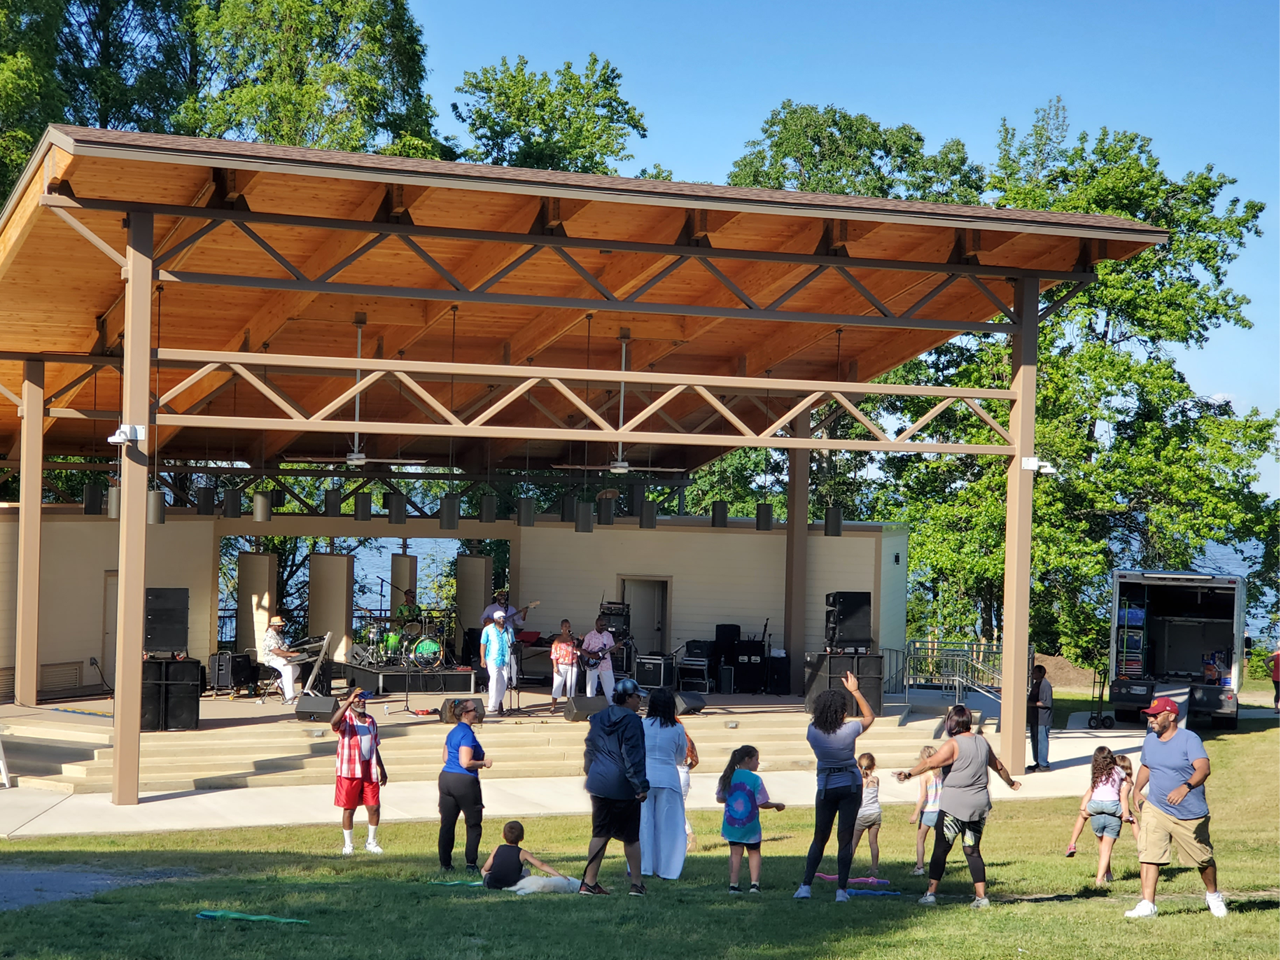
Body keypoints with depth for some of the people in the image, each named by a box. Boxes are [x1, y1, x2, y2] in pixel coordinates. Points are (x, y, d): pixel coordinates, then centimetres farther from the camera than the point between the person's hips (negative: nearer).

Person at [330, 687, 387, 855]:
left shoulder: (371, 721, 14)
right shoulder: (345, 718, -6)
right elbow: (333, 722, -33)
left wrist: (382, 769, 21)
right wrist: (349, 701, -38)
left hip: (369, 771, 5)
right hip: (350, 771, -5)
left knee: (374, 807, 3)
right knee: (349, 808, 3)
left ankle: (371, 842, 20)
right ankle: (348, 844, 16)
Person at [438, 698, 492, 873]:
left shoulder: (453, 732, 13)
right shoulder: (467, 734, -15)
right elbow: (465, 762, -21)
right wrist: (484, 763, -6)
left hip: (446, 778, 8)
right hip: (464, 781, -8)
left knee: (447, 823, 8)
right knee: (474, 825, 5)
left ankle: (445, 864, 9)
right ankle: (471, 864, 3)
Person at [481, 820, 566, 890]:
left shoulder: (497, 849, 8)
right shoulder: (522, 853, 3)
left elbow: (486, 868, 8)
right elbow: (541, 866, 1)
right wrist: (559, 875, 2)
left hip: (492, 885, 1)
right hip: (511, 886, -1)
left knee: (483, 870, 31)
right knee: (526, 871, 26)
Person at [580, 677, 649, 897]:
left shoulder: (598, 718, 11)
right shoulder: (631, 721, -10)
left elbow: (589, 752, 18)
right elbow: (633, 757, -15)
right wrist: (641, 786, -13)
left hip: (599, 784, 6)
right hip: (623, 787, -6)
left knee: (600, 834, 8)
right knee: (631, 837, 4)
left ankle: (589, 881, 3)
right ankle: (636, 884, 8)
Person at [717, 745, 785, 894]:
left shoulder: (728, 777, -2)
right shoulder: (755, 779, -14)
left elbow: (719, 799, 6)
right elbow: (762, 803, -14)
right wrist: (777, 805, 3)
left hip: (731, 824, 3)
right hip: (750, 826, -3)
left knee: (735, 853, 10)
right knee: (754, 852, 14)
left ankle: (733, 885, 3)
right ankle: (754, 883, 4)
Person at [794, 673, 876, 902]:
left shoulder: (813, 731, -9)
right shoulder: (849, 730, -14)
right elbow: (869, 716, 6)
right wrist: (855, 691, 7)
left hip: (826, 787, 2)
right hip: (851, 786, -2)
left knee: (819, 838, 12)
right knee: (845, 838, 2)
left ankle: (806, 886, 6)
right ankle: (841, 890, 0)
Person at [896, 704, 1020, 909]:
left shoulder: (953, 745, -11)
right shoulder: (982, 743, 10)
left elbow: (931, 763, -27)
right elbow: (998, 766, 26)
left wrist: (909, 773, -37)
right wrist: (1011, 783, 43)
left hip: (954, 805, -6)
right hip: (979, 805, 6)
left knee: (941, 849, 2)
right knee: (973, 851, 12)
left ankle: (931, 893, 1)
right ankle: (981, 896, 7)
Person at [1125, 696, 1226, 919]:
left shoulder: (1189, 739, -15)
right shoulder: (1150, 741, 5)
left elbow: (1203, 768, -30)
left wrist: (1185, 787, -47)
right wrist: (1137, 789, 9)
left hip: (1191, 816, -4)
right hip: (1156, 810, 4)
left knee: (1203, 858, 11)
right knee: (1148, 854, -12)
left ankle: (1213, 895, 38)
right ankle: (1147, 904, -12)